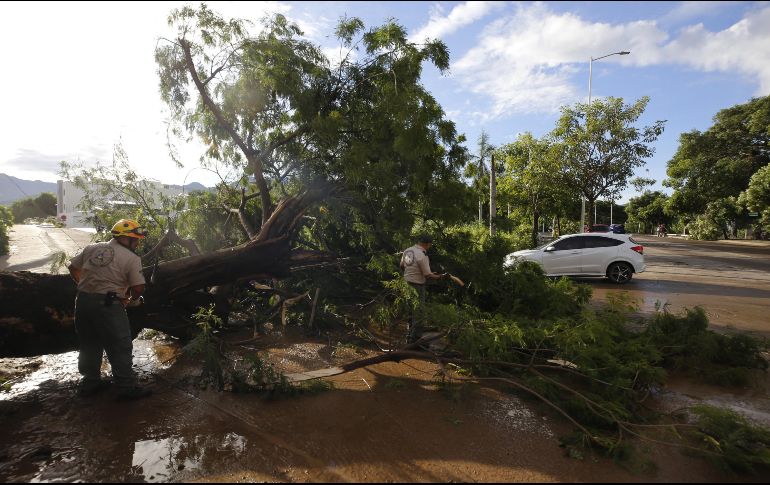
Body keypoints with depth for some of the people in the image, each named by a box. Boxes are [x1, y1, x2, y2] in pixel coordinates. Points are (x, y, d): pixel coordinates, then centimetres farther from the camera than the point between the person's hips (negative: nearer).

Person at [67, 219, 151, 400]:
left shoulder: (92, 248, 9)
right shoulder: (132, 258, -9)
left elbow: (73, 268, 18)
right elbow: (138, 288, -11)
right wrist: (132, 300, 9)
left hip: (83, 301, 7)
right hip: (108, 305, -7)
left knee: (89, 344, 21)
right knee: (120, 348, 3)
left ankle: (89, 383, 34)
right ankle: (127, 388, 10)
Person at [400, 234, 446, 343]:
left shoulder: (407, 251, 2)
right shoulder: (423, 256, -21)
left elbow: (402, 266, 15)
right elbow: (428, 275, -18)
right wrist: (440, 277, -5)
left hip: (406, 282, 9)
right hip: (417, 286, -9)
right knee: (418, 311, 1)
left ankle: (409, 335, 37)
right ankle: (414, 338, 6)